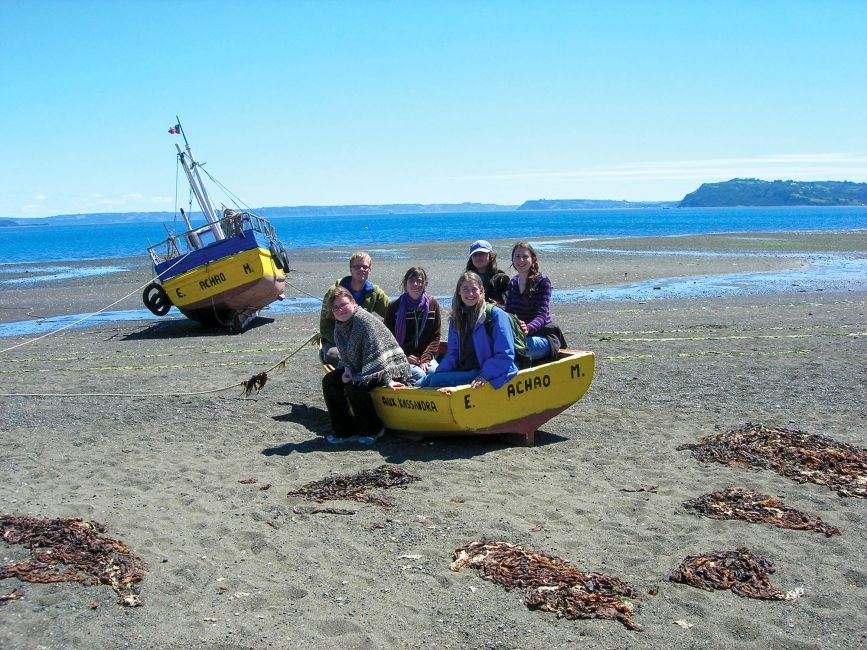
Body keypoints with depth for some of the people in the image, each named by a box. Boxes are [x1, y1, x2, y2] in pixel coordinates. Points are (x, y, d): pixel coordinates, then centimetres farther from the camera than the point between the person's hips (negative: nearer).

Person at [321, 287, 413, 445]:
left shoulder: (364, 319, -22)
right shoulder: (339, 326, 6)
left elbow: (377, 352, -27)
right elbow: (345, 355, 13)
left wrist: (387, 378, -31)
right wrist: (347, 368, -8)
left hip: (391, 369, -10)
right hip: (359, 368, 10)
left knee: (353, 386, -29)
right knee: (329, 381, -1)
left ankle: (373, 430, -9)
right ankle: (345, 431, 3)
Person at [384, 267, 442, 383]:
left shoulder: (432, 304, 8)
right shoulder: (394, 307, 4)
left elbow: (435, 336, 7)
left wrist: (425, 359, -7)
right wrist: (404, 357, -9)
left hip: (426, 356, 2)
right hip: (401, 358, -2)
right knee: (420, 375, -30)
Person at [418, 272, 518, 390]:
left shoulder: (496, 315, -9)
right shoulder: (456, 318, 12)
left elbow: (505, 355, -13)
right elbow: (453, 353, 10)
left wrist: (485, 376, -23)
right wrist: (437, 373, -7)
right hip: (461, 371, 7)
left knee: (436, 381, -22)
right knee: (420, 385, -10)